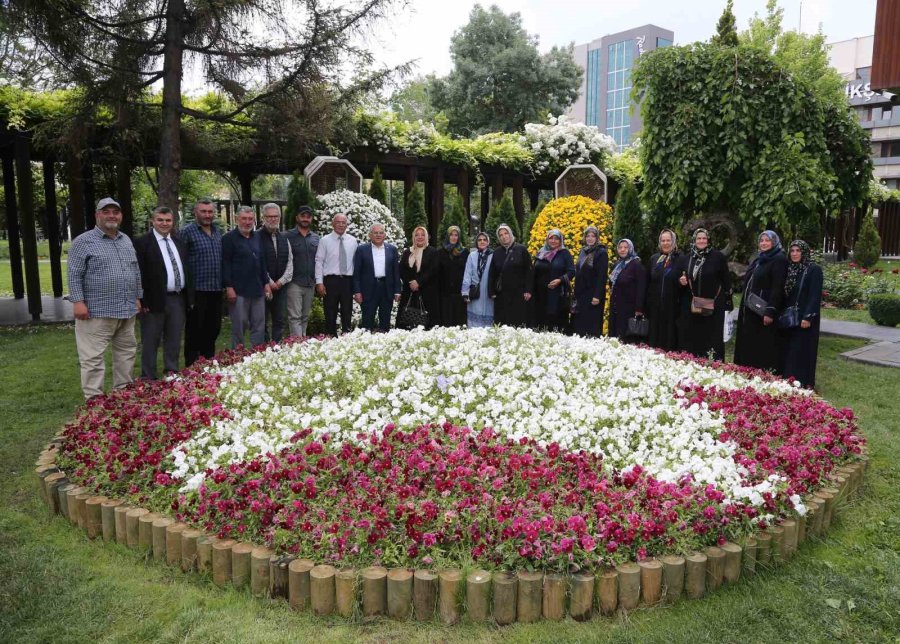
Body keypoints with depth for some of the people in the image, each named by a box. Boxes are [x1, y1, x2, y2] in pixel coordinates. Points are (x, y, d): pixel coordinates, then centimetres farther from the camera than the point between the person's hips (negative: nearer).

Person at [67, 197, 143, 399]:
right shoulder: (84, 241, -4)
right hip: (97, 312, -6)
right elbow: (74, 274, -8)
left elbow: (136, 271, 20)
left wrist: (137, 297, 16)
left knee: (126, 353, 12)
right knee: (93, 358, -4)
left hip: (126, 310, 6)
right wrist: (78, 301, -15)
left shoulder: (126, 240, 15)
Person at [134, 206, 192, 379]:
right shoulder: (142, 242, -5)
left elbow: (186, 271, 17)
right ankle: (148, 377, 12)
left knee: (174, 340, 12)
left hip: (178, 299, 6)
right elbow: (139, 274, -10)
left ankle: (172, 373, 22)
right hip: (155, 299, -6)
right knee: (150, 342, 4)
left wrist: (189, 297, 12)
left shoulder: (179, 243, 15)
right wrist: (143, 300, -15)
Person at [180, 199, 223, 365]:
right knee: (195, 330, 1)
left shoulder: (218, 232, 14)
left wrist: (225, 283, 14)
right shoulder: (187, 232, -6)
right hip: (197, 289, -6)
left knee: (213, 328, 13)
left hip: (216, 289, 6)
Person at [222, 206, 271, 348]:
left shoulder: (258, 237, 14)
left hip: (258, 289, 6)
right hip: (238, 291, -5)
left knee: (259, 326, 7)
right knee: (239, 326, 2)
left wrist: (266, 283, 12)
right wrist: (229, 287, -15)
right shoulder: (229, 238, -3)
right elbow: (225, 264, -8)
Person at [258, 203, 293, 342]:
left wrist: (281, 281, -2)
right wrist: (269, 282, -12)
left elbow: (290, 262, 11)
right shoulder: (257, 237, -6)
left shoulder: (284, 238, 13)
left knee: (279, 321, 7)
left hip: (281, 286, 5)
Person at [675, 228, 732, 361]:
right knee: (691, 342, 1)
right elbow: (678, 280, 19)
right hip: (690, 308, 3)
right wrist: (681, 282, -5)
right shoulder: (686, 259, 11)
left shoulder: (718, 256, 1)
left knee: (712, 339, -3)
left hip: (713, 307, -3)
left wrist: (727, 303, -3)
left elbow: (726, 280, 1)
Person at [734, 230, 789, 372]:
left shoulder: (779, 259, -10)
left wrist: (770, 311, -24)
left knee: (765, 347, -5)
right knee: (750, 345, 12)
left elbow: (777, 288, -17)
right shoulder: (759, 259, 17)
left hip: (764, 311, -9)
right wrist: (745, 307, 18)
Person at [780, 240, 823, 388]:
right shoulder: (789, 269, 10)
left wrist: (808, 317, -20)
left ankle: (804, 383, 5)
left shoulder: (814, 269, -8)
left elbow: (815, 296, -14)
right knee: (788, 351, 8)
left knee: (803, 351, -3)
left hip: (804, 318, -6)